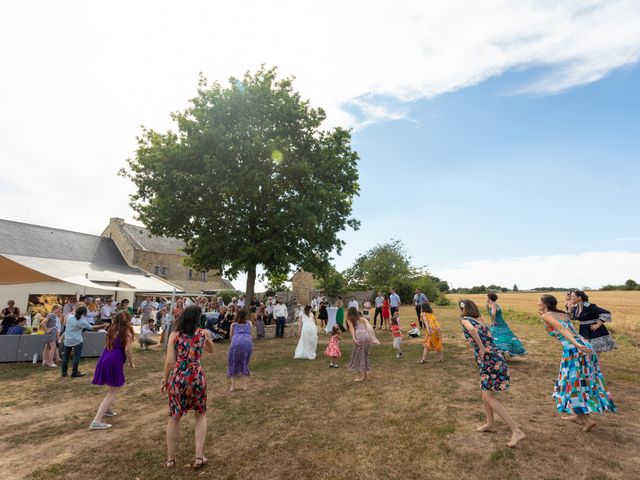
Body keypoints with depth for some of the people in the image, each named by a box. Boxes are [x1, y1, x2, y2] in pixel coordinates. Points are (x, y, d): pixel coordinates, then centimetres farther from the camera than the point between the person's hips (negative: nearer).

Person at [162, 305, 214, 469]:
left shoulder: (174, 334, -5)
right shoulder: (203, 333, -3)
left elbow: (169, 361, -7)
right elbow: (211, 350, 16)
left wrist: (165, 379, 6)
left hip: (177, 378, 0)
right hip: (197, 378, 0)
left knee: (174, 417, 20)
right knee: (201, 415, 20)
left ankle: (170, 458, 31)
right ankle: (199, 456, 17)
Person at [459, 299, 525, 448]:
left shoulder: (465, 319, -7)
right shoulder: (480, 320, 15)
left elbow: (472, 329, -28)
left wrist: (482, 348, -20)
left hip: (490, 360, -9)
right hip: (494, 358, 9)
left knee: (489, 398, -4)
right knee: (485, 393, 22)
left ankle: (517, 431, -3)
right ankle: (490, 424, 34)